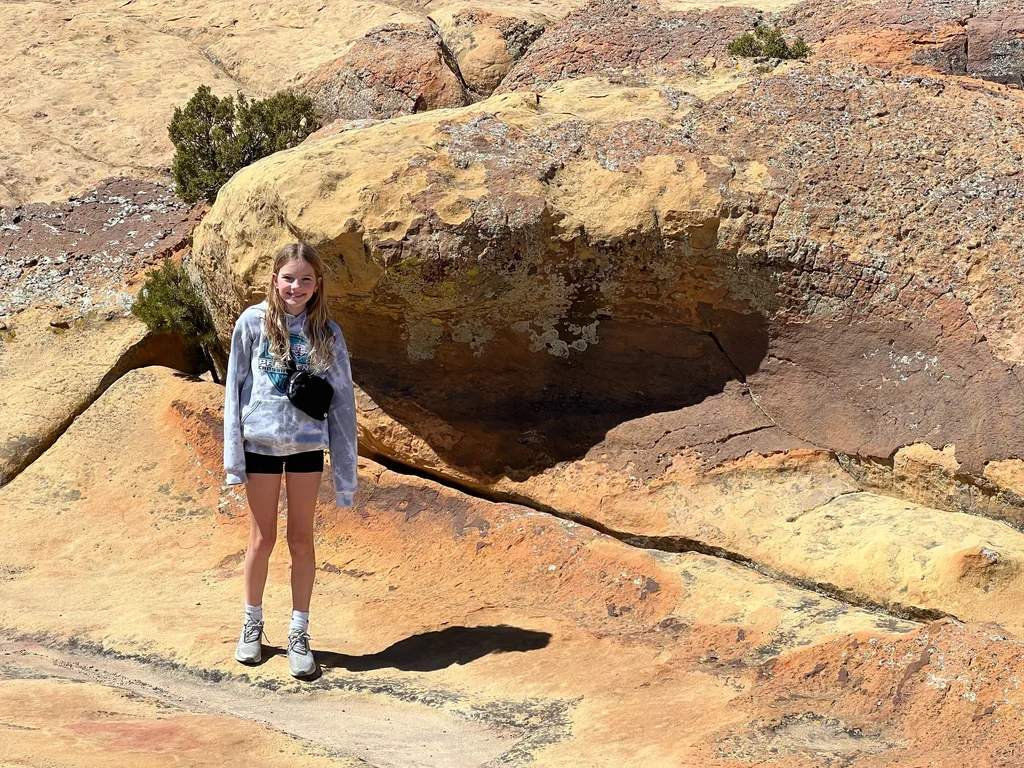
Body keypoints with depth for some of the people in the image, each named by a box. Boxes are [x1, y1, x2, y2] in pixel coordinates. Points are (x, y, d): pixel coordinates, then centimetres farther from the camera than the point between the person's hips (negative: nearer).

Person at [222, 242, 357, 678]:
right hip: (260, 442, -1)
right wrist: (233, 454, -5)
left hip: (307, 444, 1)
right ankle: (252, 625, 27)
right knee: (262, 539, 9)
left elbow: (342, 399, 0)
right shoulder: (253, 323, -6)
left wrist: (346, 470, -2)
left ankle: (299, 634, 18)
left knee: (301, 540, 8)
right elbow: (235, 387, -1)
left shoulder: (326, 333, -3)